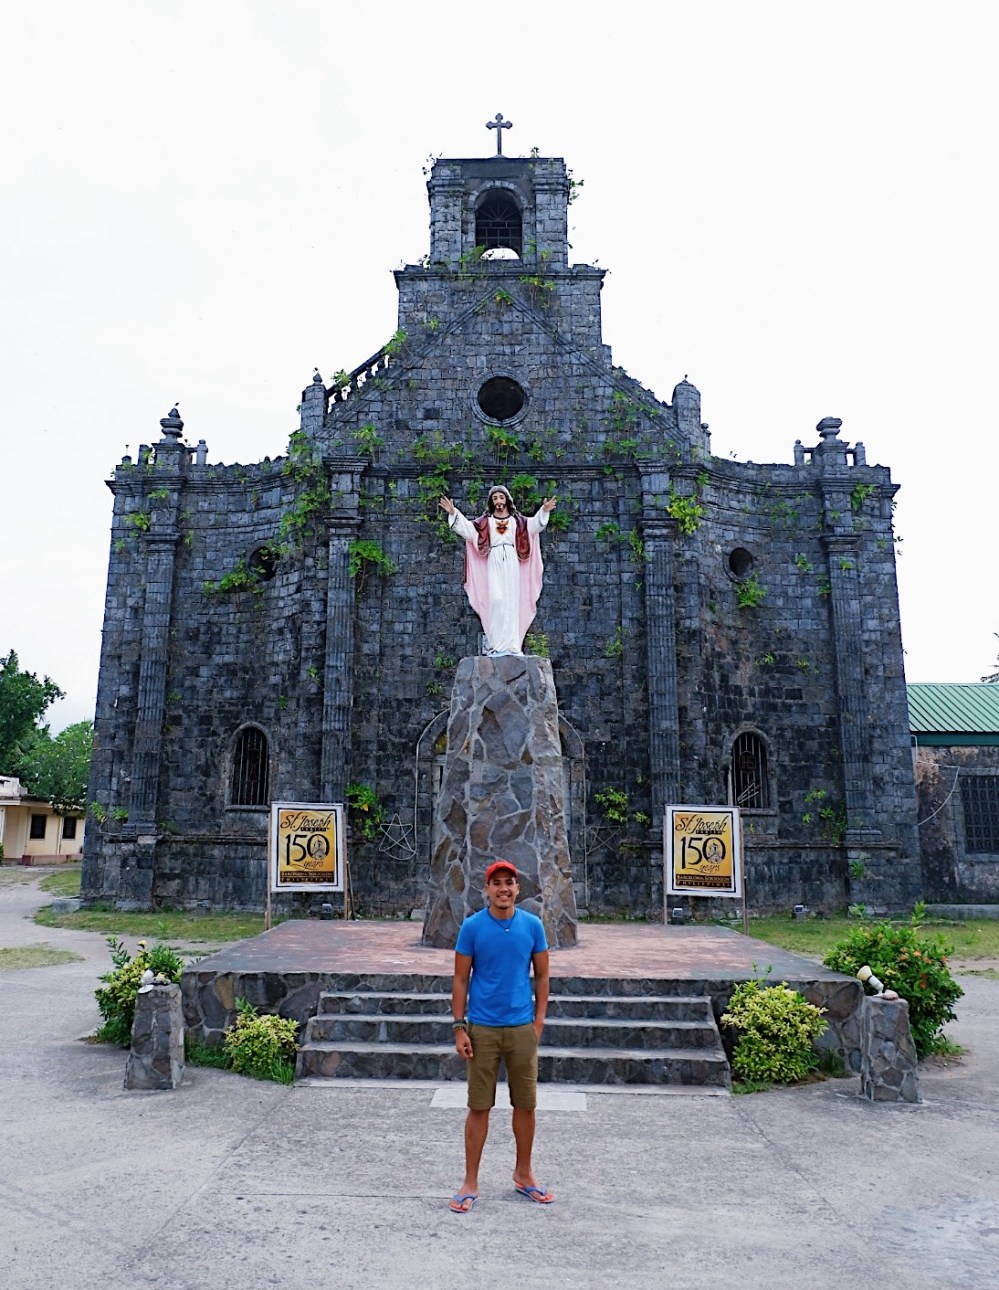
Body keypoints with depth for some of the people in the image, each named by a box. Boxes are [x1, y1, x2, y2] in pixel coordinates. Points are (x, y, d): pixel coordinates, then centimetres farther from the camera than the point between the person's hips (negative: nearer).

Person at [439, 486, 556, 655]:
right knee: (496, 600, -13)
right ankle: (497, 644, -12)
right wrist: (453, 513, -11)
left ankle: (512, 645, -3)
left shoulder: (517, 520, 11)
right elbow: (467, 527, 1)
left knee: (511, 602, -3)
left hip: (511, 563, 1)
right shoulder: (485, 521, 11)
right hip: (494, 563, -1)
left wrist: (544, 511, -21)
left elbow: (534, 524, -4)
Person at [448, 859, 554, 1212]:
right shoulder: (472, 927, -7)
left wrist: (539, 1020, 2)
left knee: (525, 1104, 11)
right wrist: (459, 1027, -6)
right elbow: (461, 979, -2)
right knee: (479, 1107, 5)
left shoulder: (532, 925, -2)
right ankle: (470, 1182, 19)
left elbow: (541, 975, 7)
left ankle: (523, 1174, 30)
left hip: (522, 1027, 2)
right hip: (482, 1029, -2)